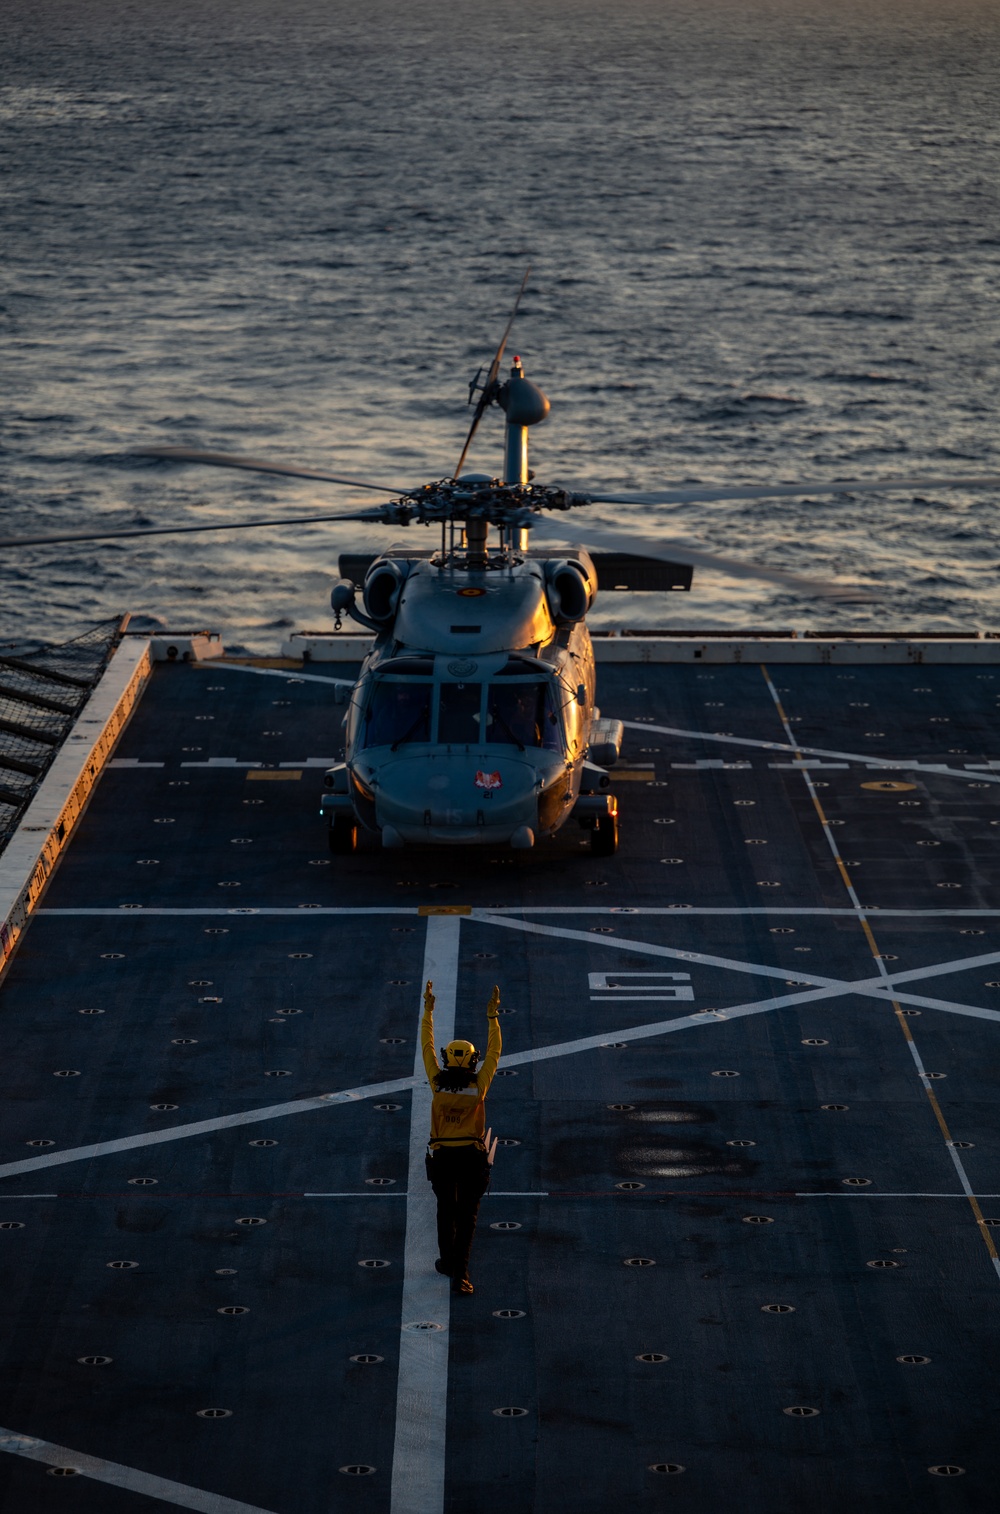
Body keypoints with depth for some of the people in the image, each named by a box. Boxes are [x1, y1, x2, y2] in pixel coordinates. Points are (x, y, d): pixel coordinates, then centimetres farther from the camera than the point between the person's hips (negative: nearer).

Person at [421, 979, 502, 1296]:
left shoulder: (438, 1082, -6)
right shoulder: (479, 1085, -8)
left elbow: (427, 1046, 3)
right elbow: (494, 1052, 0)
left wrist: (428, 1010, 10)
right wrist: (492, 1015, 3)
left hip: (441, 1157, 1)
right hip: (472, 1157, -1)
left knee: (446, 1210, 20)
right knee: (466, 1215, 0)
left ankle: (447, 1261, 36)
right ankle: (459, 1274, -11)